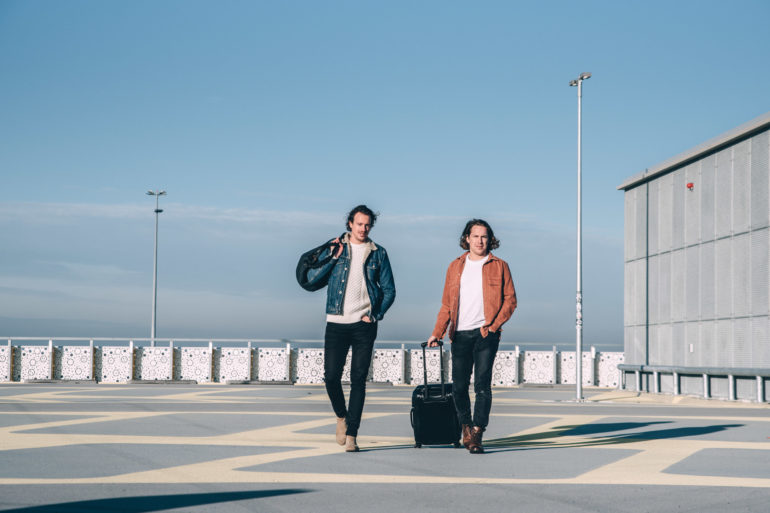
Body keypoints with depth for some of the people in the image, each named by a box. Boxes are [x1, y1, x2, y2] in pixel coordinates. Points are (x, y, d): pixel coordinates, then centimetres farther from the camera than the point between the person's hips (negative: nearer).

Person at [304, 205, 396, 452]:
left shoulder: (378, 253, 9)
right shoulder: (335, 247, 8)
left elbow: (389, 290, 10)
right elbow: (312, 278, 2)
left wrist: (375, 315, -2)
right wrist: (333, 257, -7)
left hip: (364, 324, 0)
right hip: (336, 323, 0)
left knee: (359, 379, -4)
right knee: (331, 375, -4)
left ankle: (351, 434, -2)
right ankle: (341, 416, 24)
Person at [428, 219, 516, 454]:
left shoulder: (498, 266, 6)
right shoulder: (456, 267, 14)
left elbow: (510, 300, 4)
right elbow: (447, 304, 15)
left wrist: (493, 325, -8)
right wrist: (437, 333, 6)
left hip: (486, 333, -3)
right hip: (460, 334, 3)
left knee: (482, 385, -11)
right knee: (459, 386, 5)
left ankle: (476, 435, -12)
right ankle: (466, 427, 25)